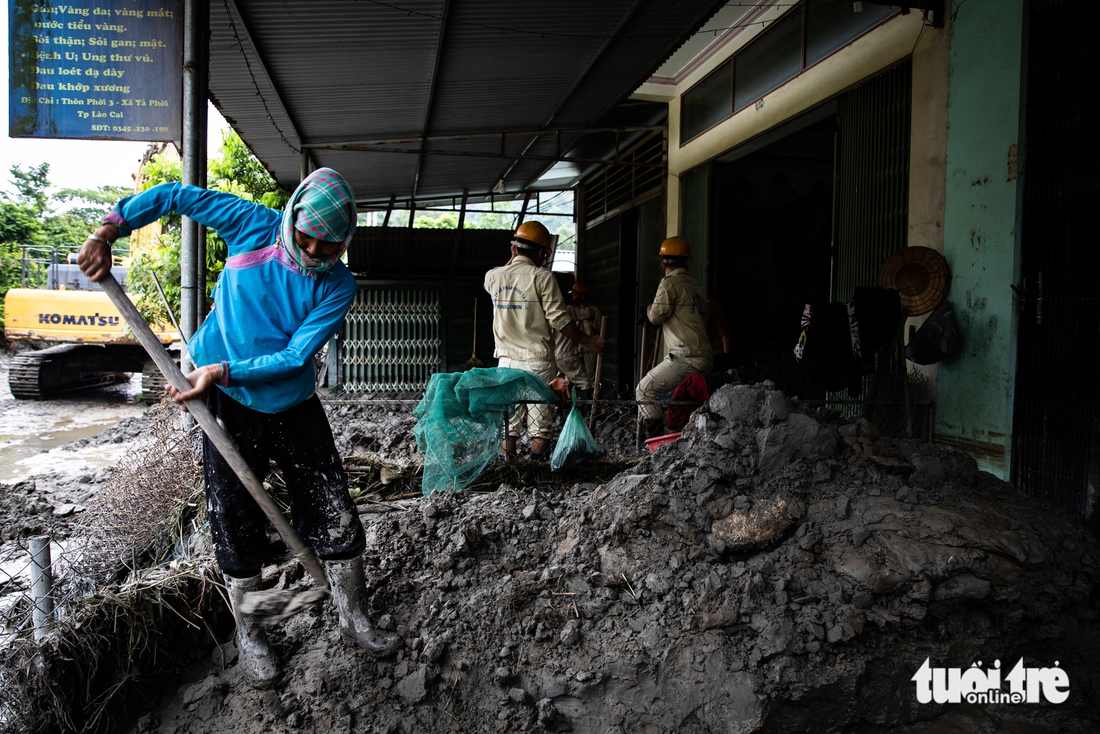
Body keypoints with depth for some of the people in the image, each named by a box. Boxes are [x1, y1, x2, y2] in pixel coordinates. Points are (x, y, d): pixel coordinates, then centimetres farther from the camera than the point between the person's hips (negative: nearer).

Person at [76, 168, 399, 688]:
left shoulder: (338, 286, -9)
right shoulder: (254, 227, -8)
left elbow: (297, 356, -15)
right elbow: (175, 196, 2)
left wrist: (224, 371, -23)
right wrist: (107, 231, -5)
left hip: (294, 405, 1)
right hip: (230, 405, -1)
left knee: (335, 514, 1)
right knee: (236, 522, 3)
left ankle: (352, 617, 20)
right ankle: (247, 630, 23)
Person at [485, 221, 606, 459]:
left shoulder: (493, 276, 3)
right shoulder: (542, 277, -11)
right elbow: (559, 320, -12)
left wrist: (514, 256, 23)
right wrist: (589, 341, -2)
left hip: (507, 360, 4)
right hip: (537, 361, -4)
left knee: (507, 422, 12)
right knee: (539, 425, 3)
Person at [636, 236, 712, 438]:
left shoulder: (669, 283, -6)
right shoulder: (697, 287, 19)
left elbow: (656, 316, -7)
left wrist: (649, 308, 18)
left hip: (685, 358, -9)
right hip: (704, 358, 9)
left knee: (644, 391, -4)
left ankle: (655, 439, -9)